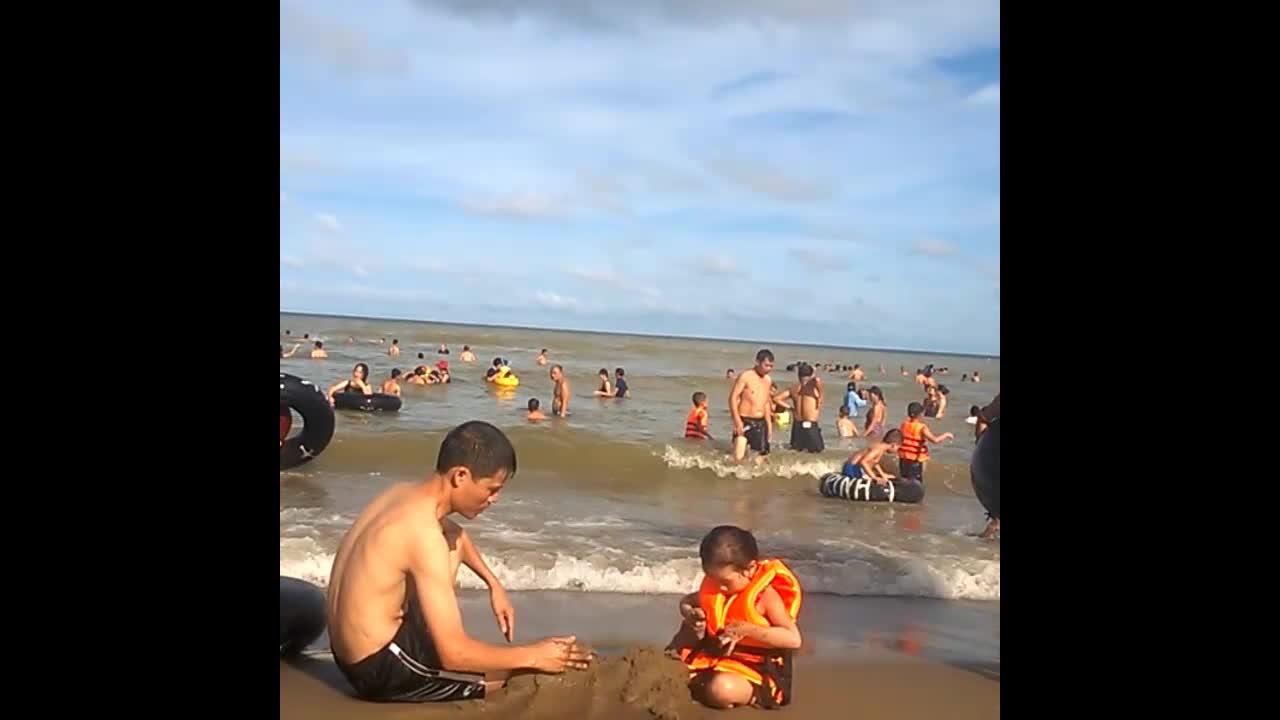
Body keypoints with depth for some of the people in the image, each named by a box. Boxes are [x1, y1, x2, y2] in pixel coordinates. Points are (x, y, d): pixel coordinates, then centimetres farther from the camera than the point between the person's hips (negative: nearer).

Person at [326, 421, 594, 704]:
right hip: (379, 668, -9)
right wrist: (533, 656, -13)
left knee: (452, 538, 21)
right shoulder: (424, 534, -26)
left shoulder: (404, 493, 2)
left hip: (353, 651, 9)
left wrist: (494, 584, 19)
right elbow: (455, 655, -26)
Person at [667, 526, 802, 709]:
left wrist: (746, 629, -32)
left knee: (721, 689, -36)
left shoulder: (765, 595, -19)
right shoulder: (715, 587, 1)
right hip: (716, 660, 7)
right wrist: (689, 613, -7)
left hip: (754, 674, -7)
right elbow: (686, 601, 18)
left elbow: (794, 639, -27)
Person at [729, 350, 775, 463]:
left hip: (760, 423, 6)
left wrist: (769, 425, 18)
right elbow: (733, 398, -12)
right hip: (745, 422, -6)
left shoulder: (768, 380, 11)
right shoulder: (745, 377, -9)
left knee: (761, 456, 6)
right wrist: (737, 421, -19)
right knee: (738, 457, -21)